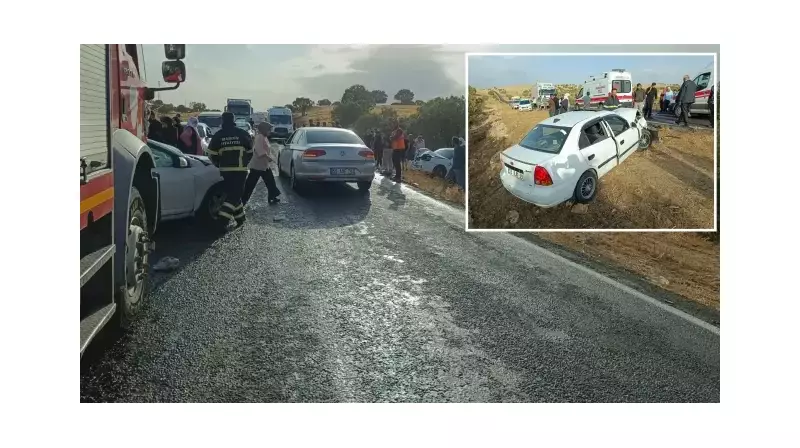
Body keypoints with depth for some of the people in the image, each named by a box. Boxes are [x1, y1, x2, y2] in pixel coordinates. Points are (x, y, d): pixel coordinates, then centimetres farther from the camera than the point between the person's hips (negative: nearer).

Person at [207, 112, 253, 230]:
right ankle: (225, 216, -18)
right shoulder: (243, 134, 0)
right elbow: (250, 152, 7)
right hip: (240, 169, -2)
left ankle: (239, 217, 19)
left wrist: (219, 165, 19)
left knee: (233, 193, 15)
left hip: (225, 170, 2)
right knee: (235, 194, -1)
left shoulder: (218, 135, 2)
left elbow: (212, 155, 2)